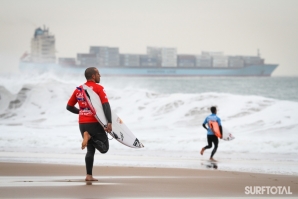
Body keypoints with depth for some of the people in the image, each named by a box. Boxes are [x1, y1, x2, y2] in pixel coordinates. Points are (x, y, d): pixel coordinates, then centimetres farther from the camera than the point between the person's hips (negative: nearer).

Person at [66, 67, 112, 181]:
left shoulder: (78, 90, 11)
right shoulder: (98, 88, -5)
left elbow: (69, 107, 15)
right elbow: (106, 106, -15)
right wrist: (109, 122, -20)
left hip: (82, 124, 6)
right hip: (95, 123, -6)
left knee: (90, 150, 14)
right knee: (104, 148, 1)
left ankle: (89, 175, 5)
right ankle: (90, 136, -23)